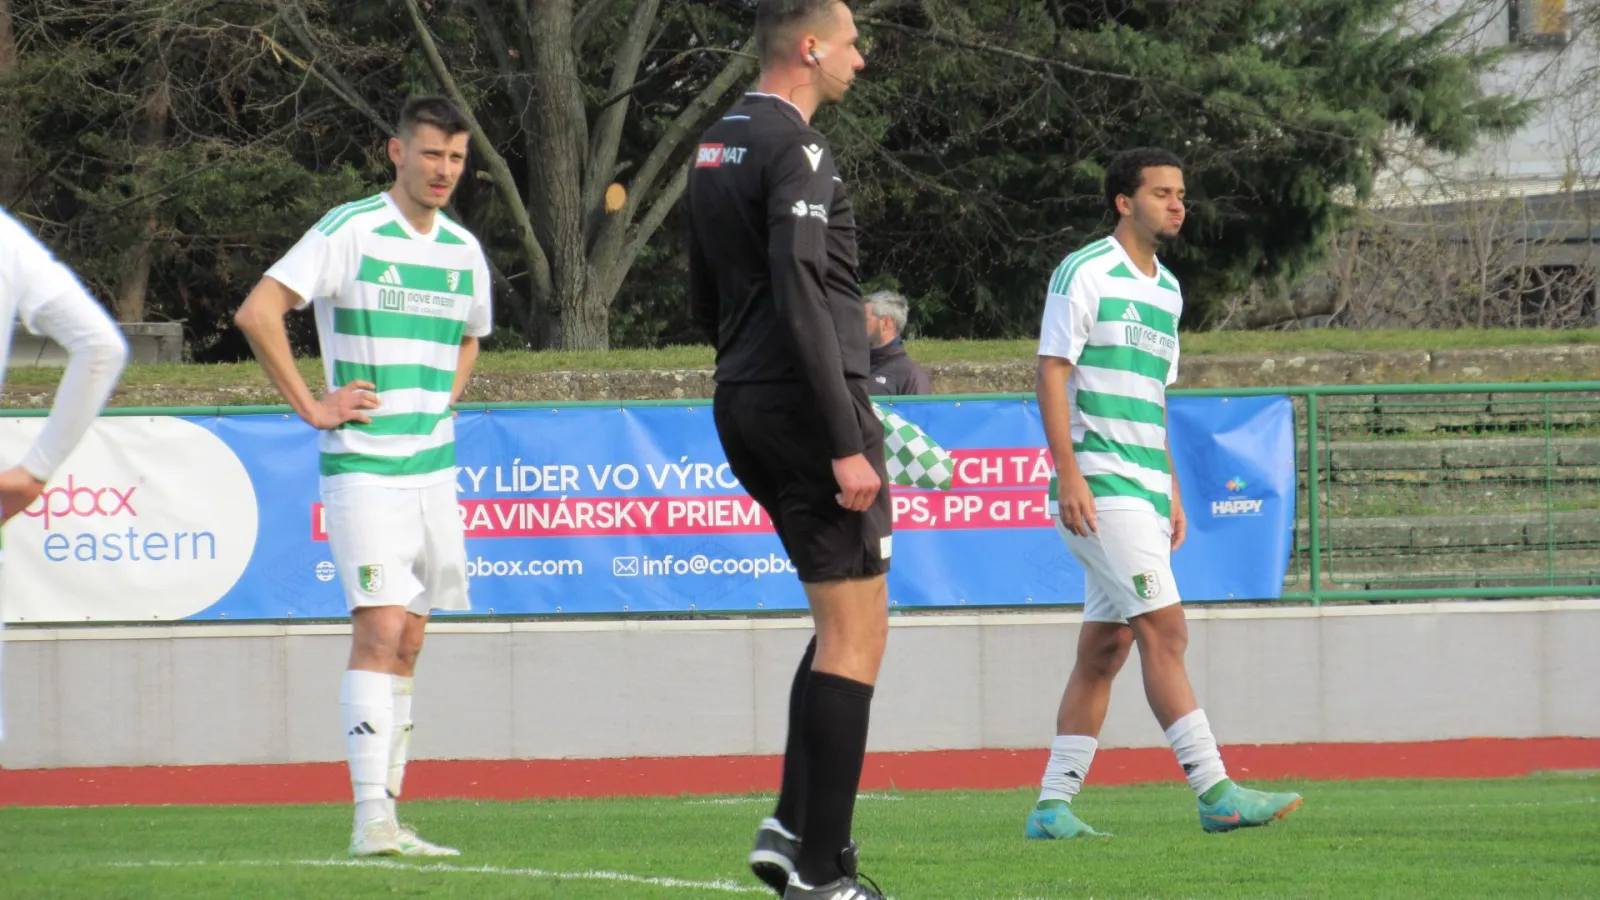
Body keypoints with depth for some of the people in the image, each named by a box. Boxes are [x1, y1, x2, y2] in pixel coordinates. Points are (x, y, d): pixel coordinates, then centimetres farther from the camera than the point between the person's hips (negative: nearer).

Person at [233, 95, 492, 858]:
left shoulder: (464, 252, 12)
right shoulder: (351, 231, -9)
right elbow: (257, 313, -13)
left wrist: (442, 403, 15)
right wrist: (312, 408, -13)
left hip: (434, 468, 7)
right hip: (363, 468, -7)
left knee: (405, 644, 9)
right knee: (378, 629, -16)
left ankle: (388, 809, 14)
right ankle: (371, 818, -21)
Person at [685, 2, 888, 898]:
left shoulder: (717, 145, 14)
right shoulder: (796, 149, -15)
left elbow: (708, 299, 21)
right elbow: (800, 302, -22)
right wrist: (846, 445, -22)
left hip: (743, 406, 9)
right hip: (808, 402, -9)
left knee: (853, 615, 19)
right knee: (855, 632, -4)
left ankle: (796, 825, 9)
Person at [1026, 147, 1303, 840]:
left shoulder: (1167, 289, 19)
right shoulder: (1085, 274, -6)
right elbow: (1051, 373, -10)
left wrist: (1171, 490, 20)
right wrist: (1068, 472, -18)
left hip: (1144, 490, 9)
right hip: (1099, 484, -9)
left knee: (1105, 647, 6)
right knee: (1164, 628, -14)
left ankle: (1053, 805, 8)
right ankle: (1215, 793, -16)